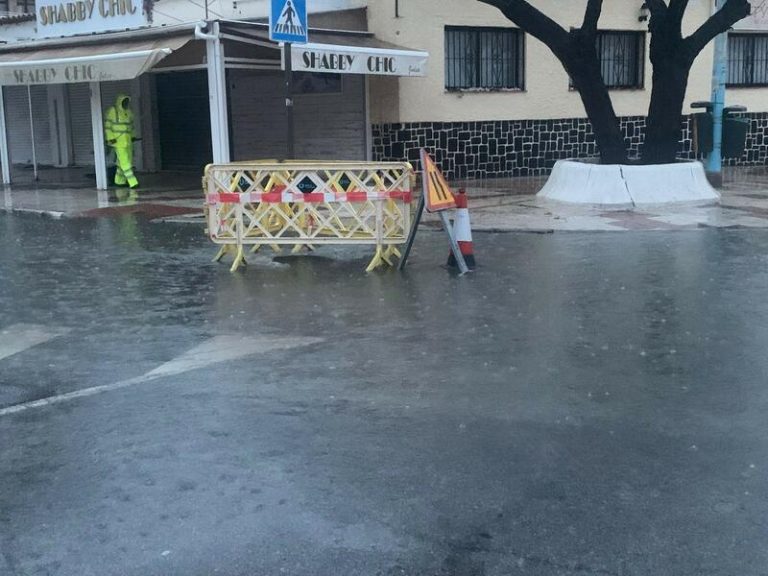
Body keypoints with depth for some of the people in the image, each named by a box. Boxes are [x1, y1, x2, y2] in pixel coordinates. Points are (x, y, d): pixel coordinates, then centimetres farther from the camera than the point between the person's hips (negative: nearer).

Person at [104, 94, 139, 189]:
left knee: (124, 161, 11)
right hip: (117, 140, -7)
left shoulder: (128, 112, 10)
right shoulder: (112, 111, -10)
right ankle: (133, 183, -16)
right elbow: (107, 125, -10)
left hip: (127, 139, 7)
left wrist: (132, 136, 12)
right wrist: (110, 138, -16)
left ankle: (119, 181, 23)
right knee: (125, 162, -11)